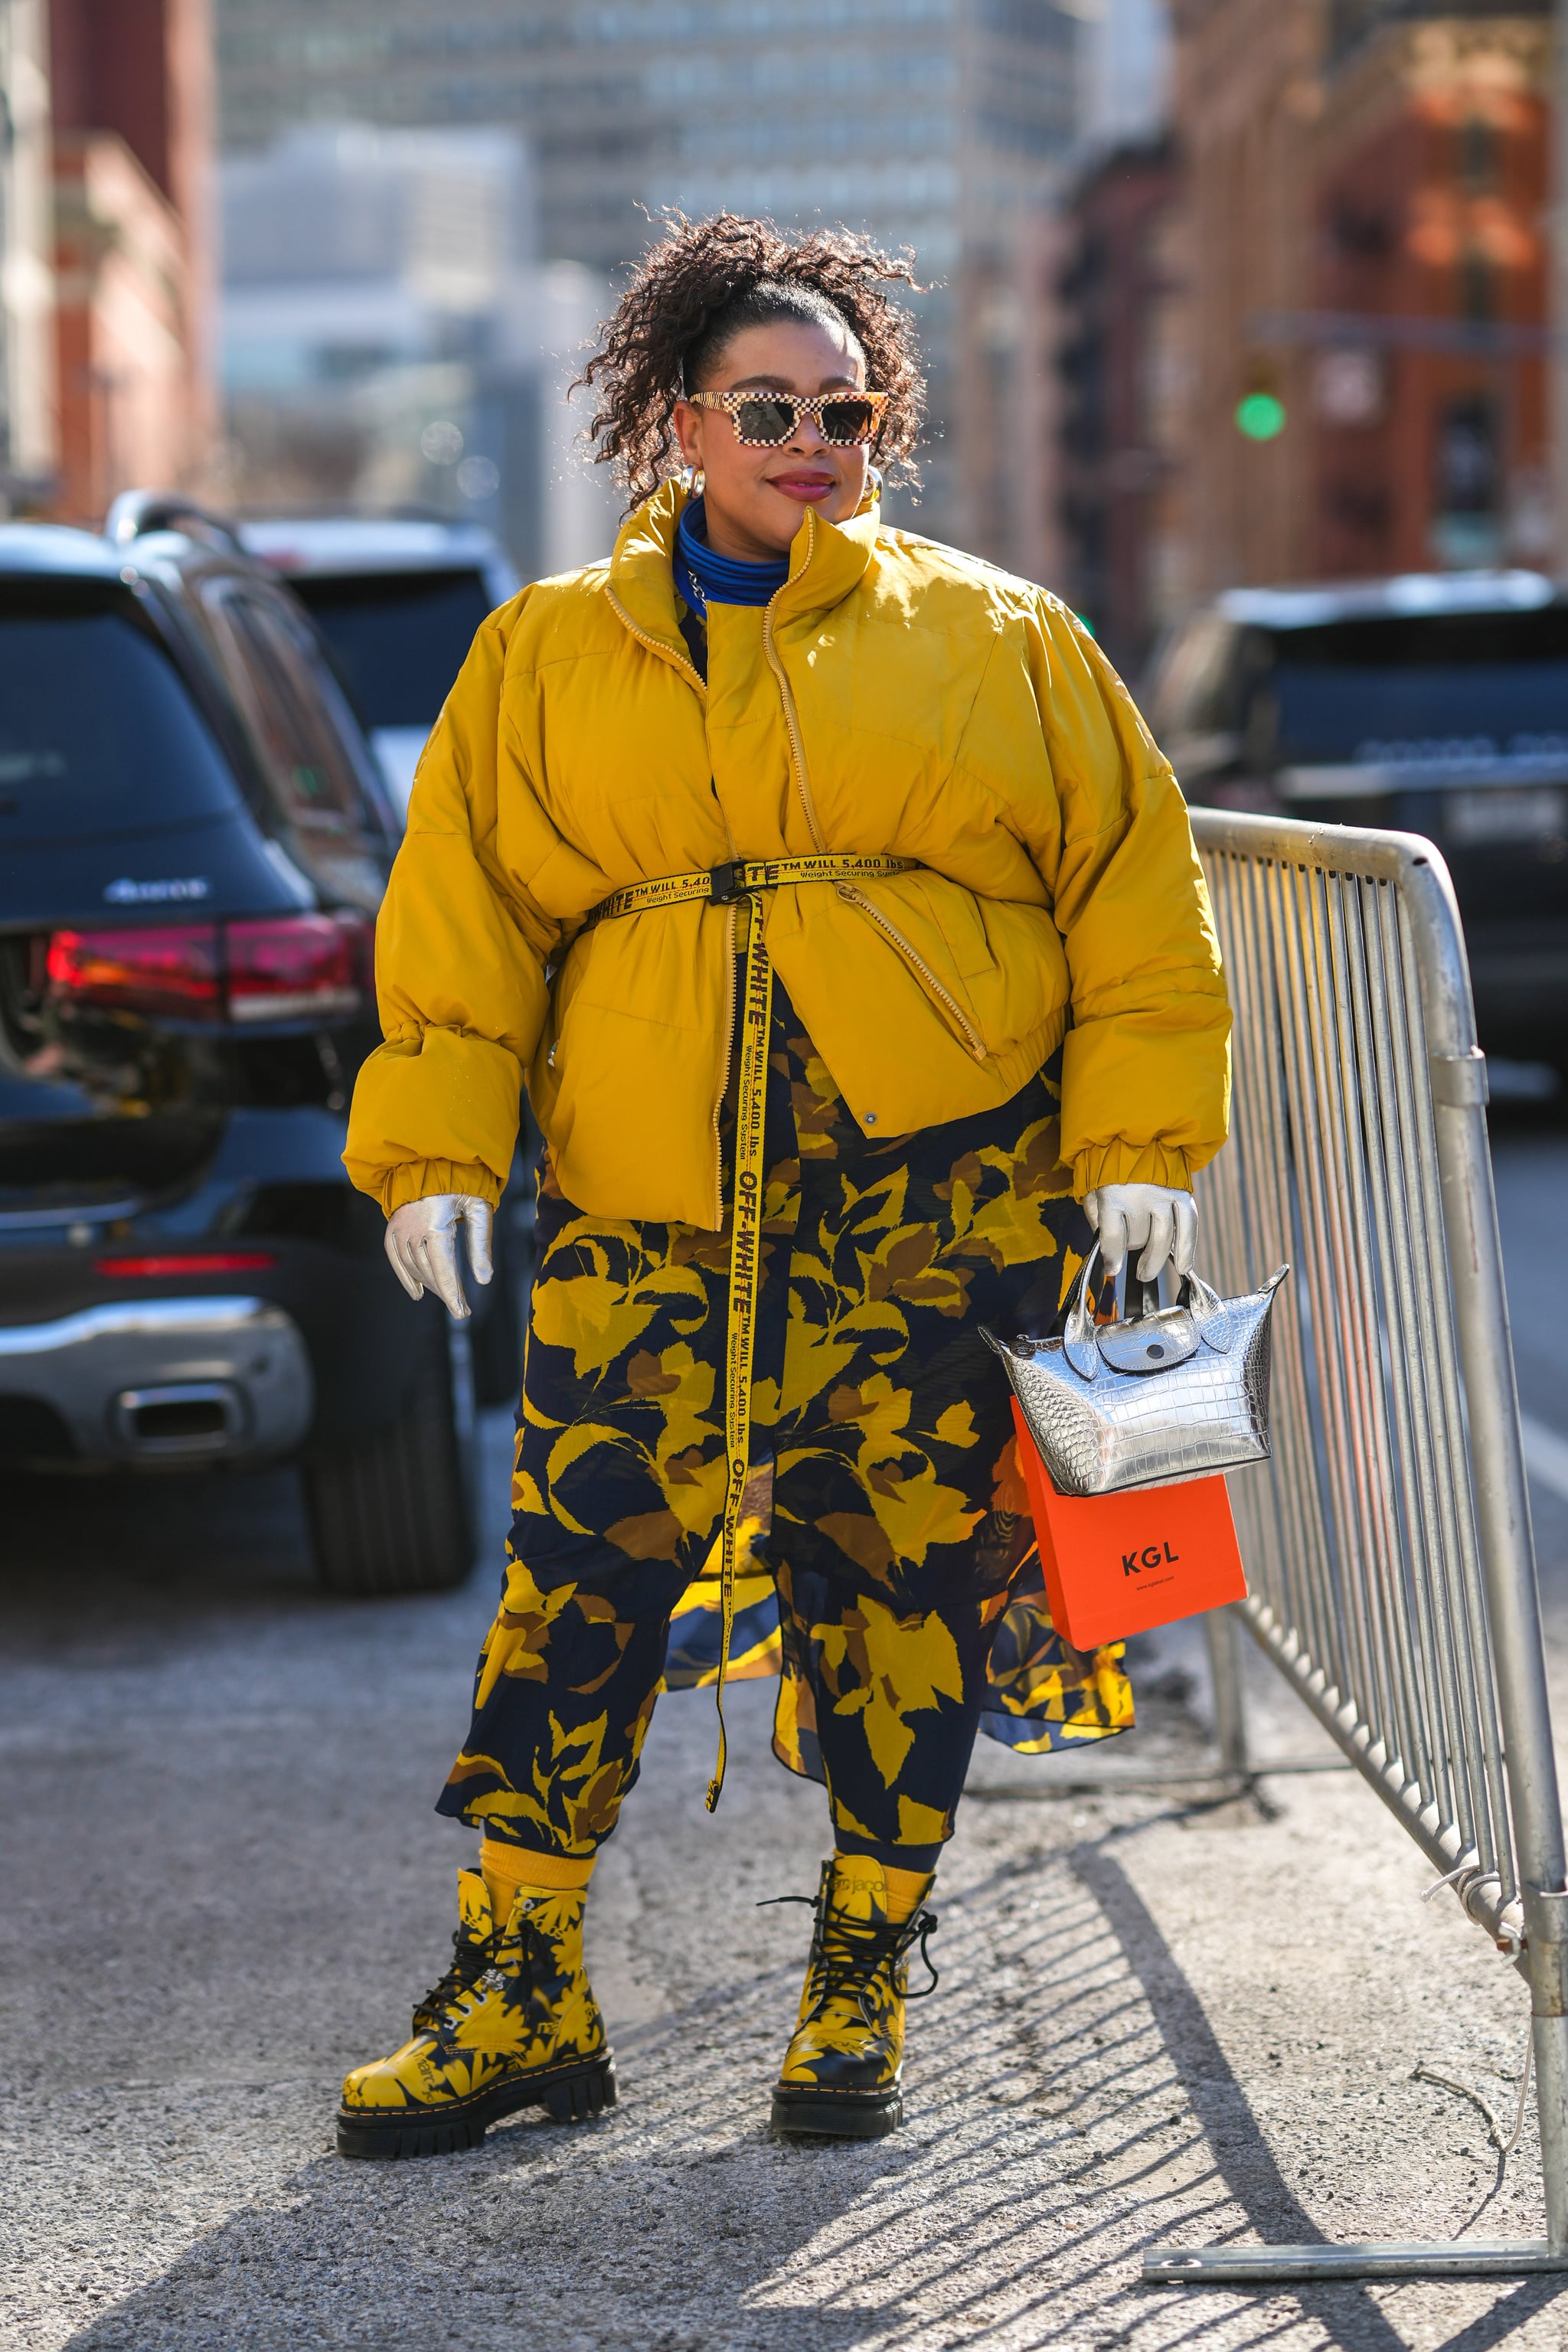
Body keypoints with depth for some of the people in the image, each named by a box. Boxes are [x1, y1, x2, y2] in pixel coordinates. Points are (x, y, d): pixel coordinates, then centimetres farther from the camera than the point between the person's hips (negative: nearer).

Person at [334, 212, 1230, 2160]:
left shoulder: (1000, 644, 9)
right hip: (648, 1214, 1)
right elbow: (462, 914, 10)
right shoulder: (549, 657, 12)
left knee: (906, 1580, 3)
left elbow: (1131, 893, 10)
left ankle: (862, 1985, 19)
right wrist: (433, 1155, 0)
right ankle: (517, 1996, 7)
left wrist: (1140, 1141, 2)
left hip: (941, 1203, 0)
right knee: (580, 1575, -4)